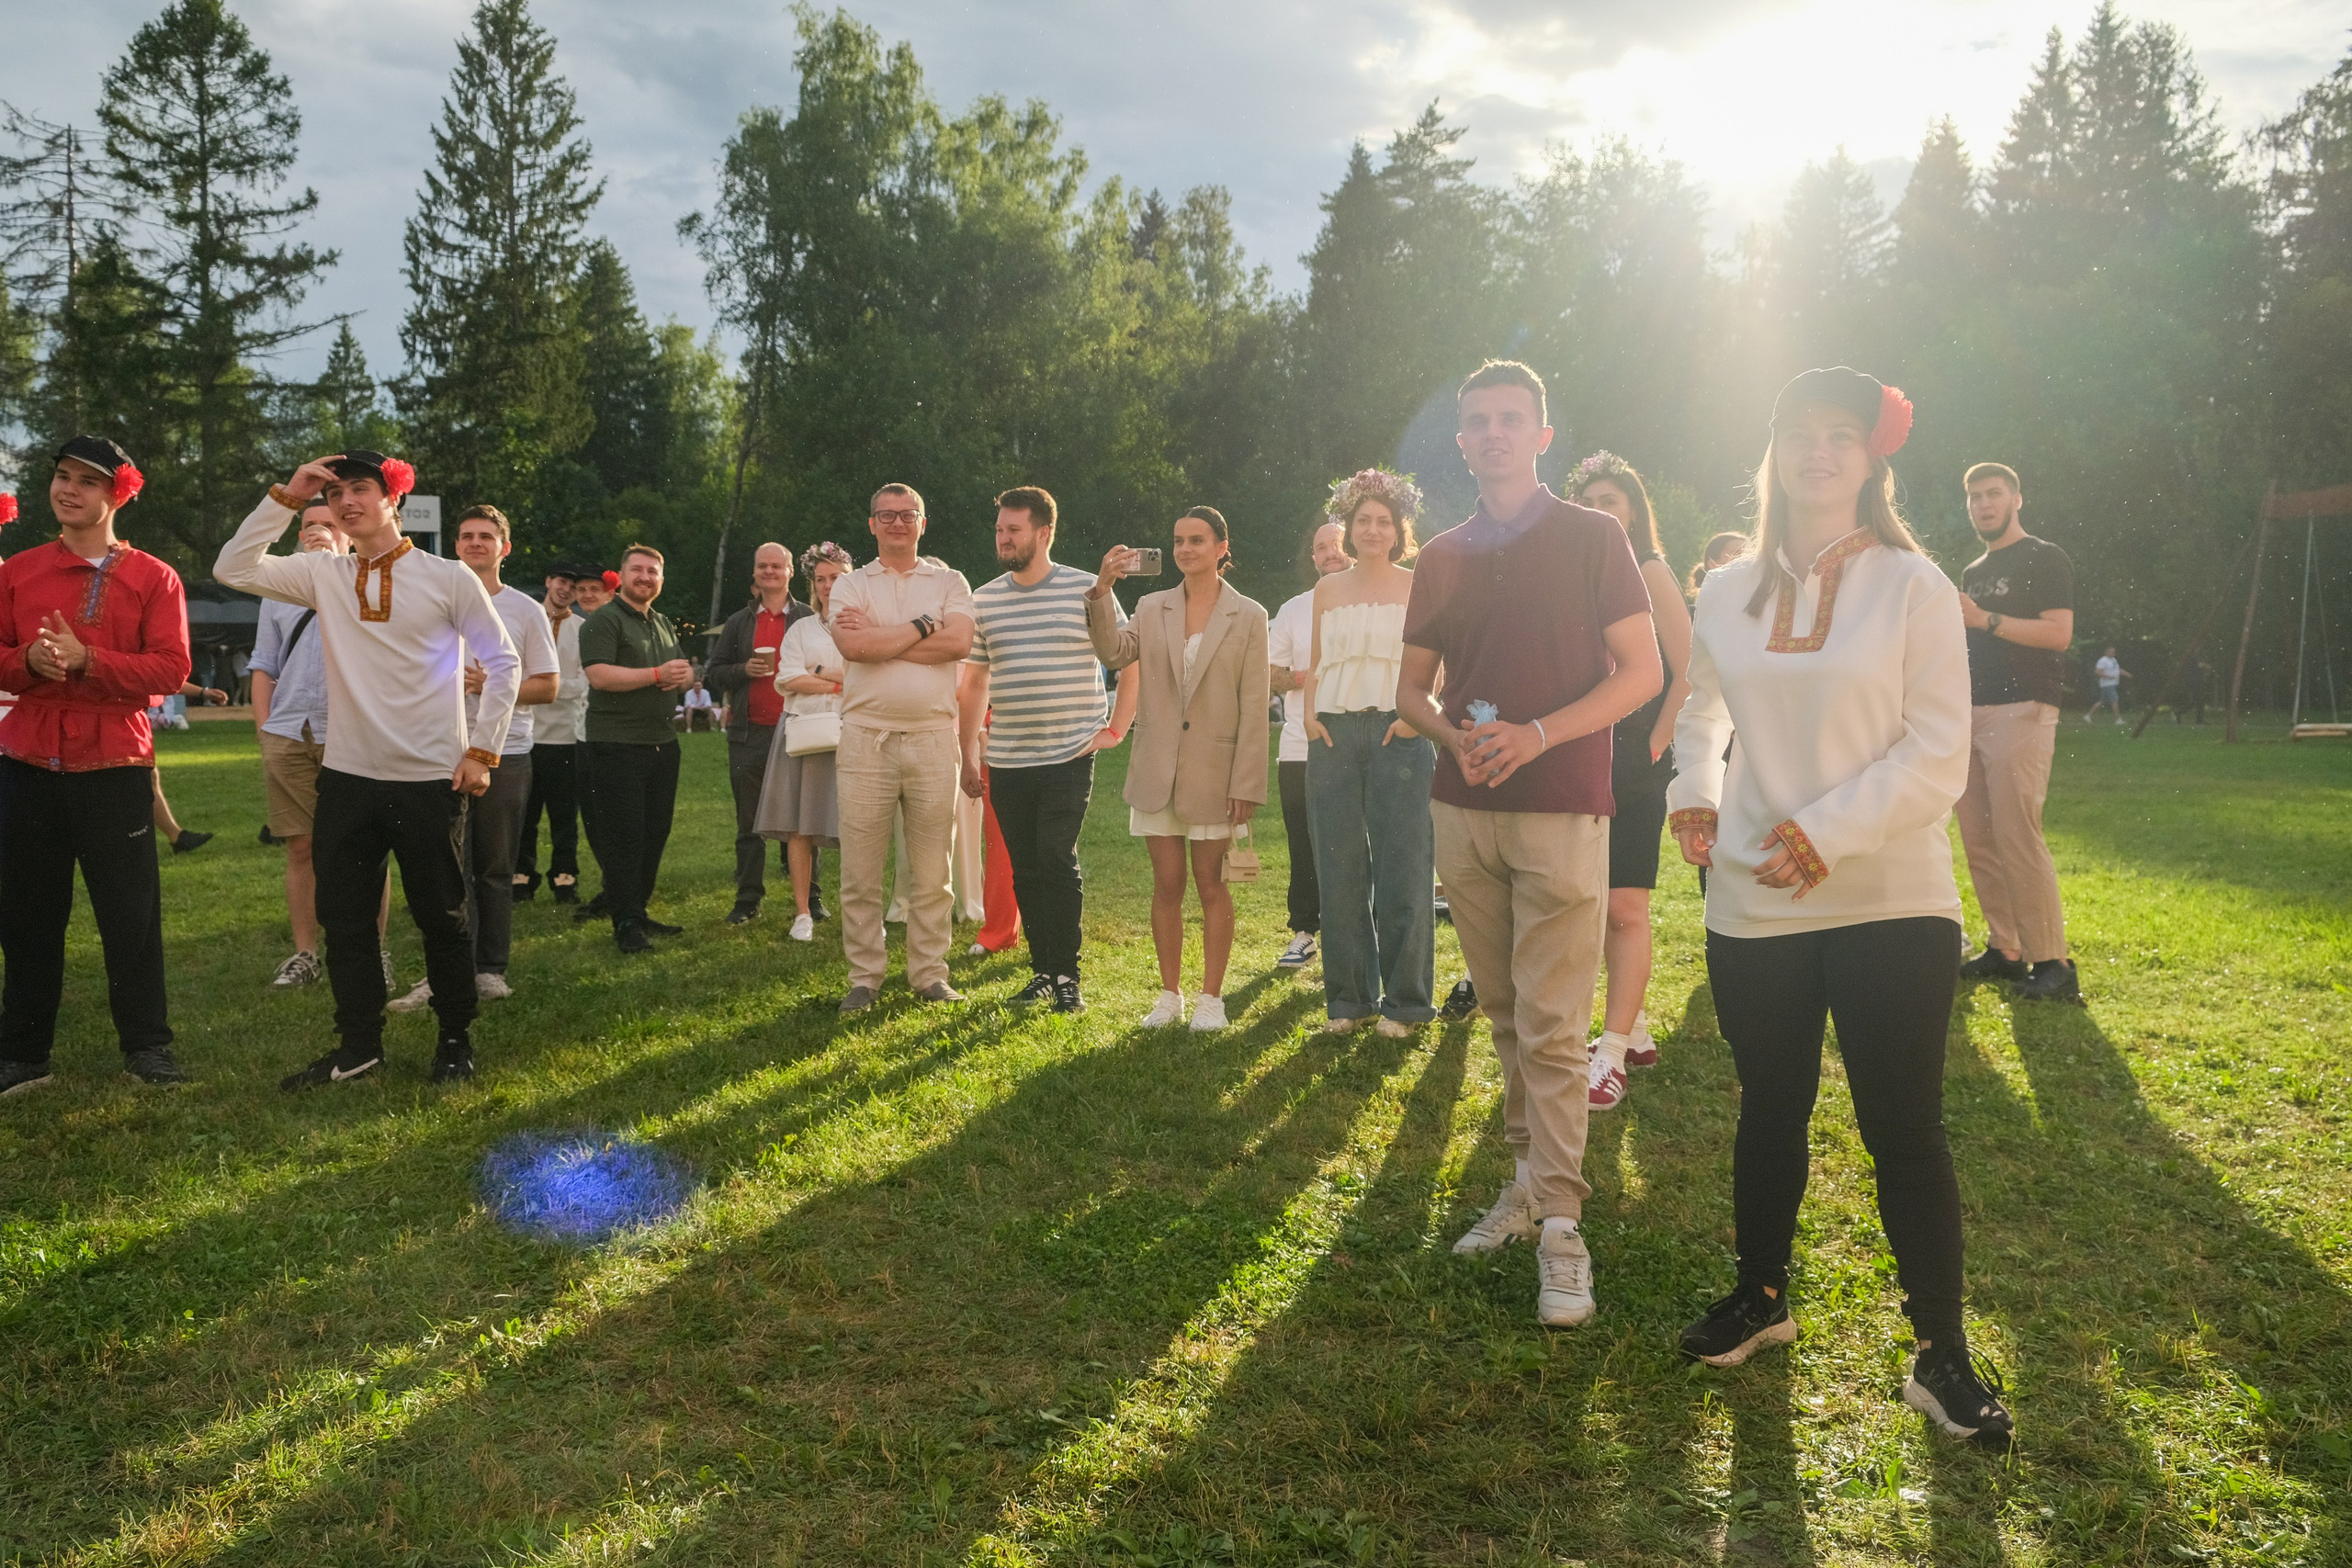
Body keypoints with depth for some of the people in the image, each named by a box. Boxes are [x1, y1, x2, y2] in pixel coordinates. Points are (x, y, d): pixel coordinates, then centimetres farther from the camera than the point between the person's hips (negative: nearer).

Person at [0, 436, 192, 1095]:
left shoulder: (154, 578, 1)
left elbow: (171, 669, -8)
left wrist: (85, 659, -19)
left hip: (116, 767, -2)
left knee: (131, 913, 3)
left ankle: (147, 1044, 15)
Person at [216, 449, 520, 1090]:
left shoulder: (447, 577, -4)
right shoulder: (323, 575, 6)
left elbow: (504, 663, -1)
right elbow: (232, 568, 0)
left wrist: (482, 750, -6)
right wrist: (286, 497, -5)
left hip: (431, 779, -4)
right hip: (347, 777, 4)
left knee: (441, 918, 7)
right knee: (344, 919, 10)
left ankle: (455, 1040, 23)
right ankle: (358, 1046, 23)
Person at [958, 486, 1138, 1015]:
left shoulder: (1086, 591, -2)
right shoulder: (984, 600, 10)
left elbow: (1131, 662, 3)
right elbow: (975, 683, 15)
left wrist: (1115, 730, -2)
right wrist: (968, 756, 12)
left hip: (1069, 757, -4)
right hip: (1006, 762, 4)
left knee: (1057, 862, -10)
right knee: (1025, 868, 7)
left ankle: (1066, 975, -1)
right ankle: (1042, 969, 18)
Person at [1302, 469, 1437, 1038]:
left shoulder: (1417, 588, 5)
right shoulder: (1327, 590, 15)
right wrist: (1309, 714, 3)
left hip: (1396, 733, -3)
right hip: (1334, 734, 3)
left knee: (1402, 868, -4)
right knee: (1339, 868, 5)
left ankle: (1405, 1001, 5)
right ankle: (1349, 997, 14)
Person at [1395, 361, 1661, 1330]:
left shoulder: (1591, 538, 1)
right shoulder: (1442, 558, 13)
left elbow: (1641, 673, -4)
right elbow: (1411, 687, 15)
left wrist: (1537, 735, -17)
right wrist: (1454, 735, -8)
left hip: (1561, 809, -5)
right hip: (1463, 810, 5)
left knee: (1551, 1025, -8)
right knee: (1501, 1015, 11)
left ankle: (1559, 1224, -4)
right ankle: (1527, 1180, 23)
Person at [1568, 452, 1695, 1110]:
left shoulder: (1650, 573, -2)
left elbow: (1687, 673, -8)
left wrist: (1656, 742, -10)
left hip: (1634, 765, -6)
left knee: (1624, 907, -8)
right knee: (1597, 906, 10)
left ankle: (1611, 1054, -7)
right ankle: (1634, 1028, 23)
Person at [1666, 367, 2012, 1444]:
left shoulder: (1912, 586, -5)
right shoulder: (1729, 594, 7)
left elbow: (1938, 755, -9)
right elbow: (1699, 717, 21)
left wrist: (1826, 831, -18)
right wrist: (1692, 794, 2)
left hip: (1890, 904, -3)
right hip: (1752, 909, 4)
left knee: (1904, 1129, 1)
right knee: (1770, 1109, 17)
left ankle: (1941, 1353, 16)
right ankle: (1760, 1296, 36)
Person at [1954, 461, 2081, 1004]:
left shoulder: (2045, 559, 0)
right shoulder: (1974, 572, 22)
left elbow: (2059, 633, -12)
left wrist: (1985, 619, -18)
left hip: (2021, 710, -8)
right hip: (1971, 711, 8)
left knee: (2017, 836, -14)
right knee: (1977, 837, 5)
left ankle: (2052, 963, -9)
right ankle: (2004, 950, 12)